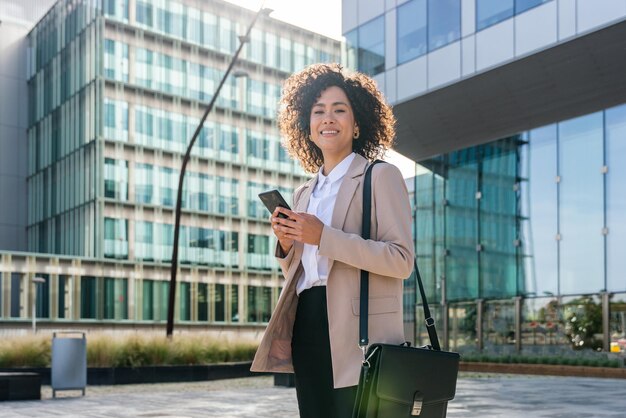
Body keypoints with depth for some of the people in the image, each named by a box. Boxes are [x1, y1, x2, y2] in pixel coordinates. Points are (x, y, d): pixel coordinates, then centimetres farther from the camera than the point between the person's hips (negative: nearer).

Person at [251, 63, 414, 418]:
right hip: (306, 327, 6)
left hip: (356, 335, -6)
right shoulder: (304, 194, 19)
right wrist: (287, 244, 1)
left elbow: (401, 260, -12)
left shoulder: (381, 176, -1)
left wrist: (325, 237, -19)